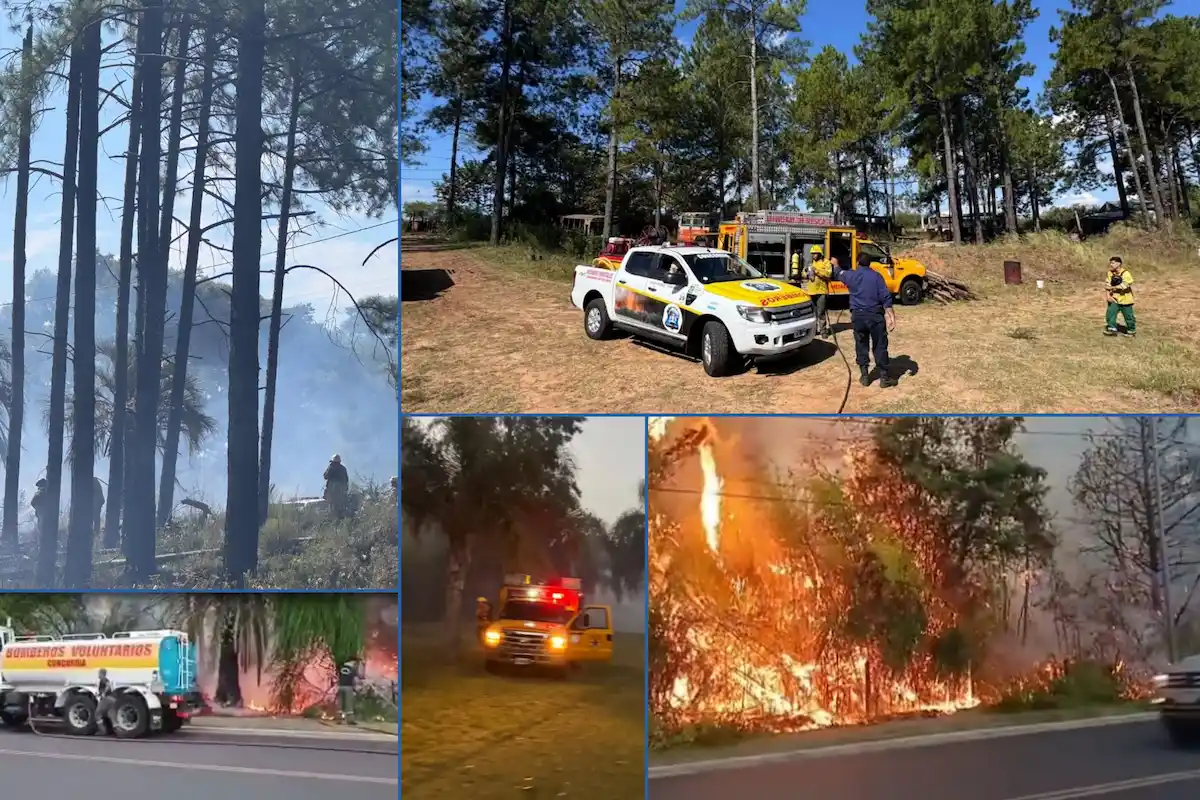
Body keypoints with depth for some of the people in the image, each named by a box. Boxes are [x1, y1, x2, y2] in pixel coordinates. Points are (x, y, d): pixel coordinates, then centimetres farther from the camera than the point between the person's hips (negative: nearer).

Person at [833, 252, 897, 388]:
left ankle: (864, 376, 14)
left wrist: (835, 264, 50)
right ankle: (884, 377, 5)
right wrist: (891, 316, -7)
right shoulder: (876, 276, -4)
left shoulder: (851, 275, 4)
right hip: (875, 315, -2)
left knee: (861, 346, 13)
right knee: (880, 346, 3)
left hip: (858, 316, 2)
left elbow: (839, 273, 28)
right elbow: (886, 297, -9)